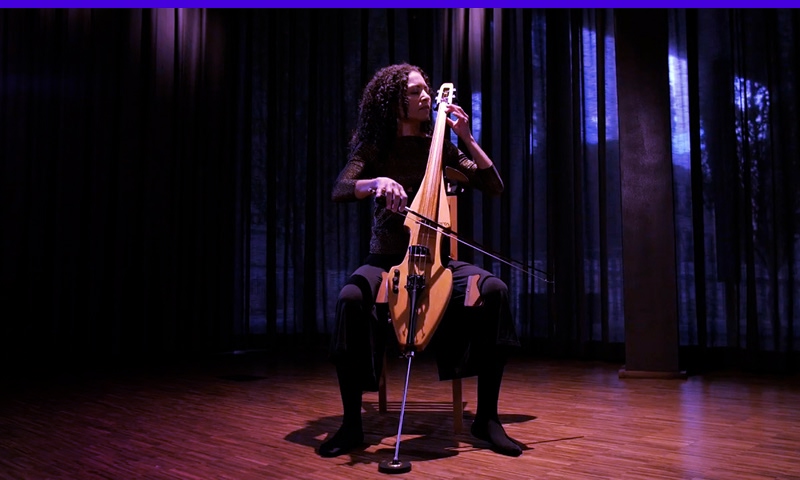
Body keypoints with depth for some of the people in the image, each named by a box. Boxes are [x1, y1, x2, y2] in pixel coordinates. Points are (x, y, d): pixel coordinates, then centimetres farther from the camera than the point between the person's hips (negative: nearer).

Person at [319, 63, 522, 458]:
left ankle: (486, 417, -17)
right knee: (351, 298, -35)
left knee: (494, 290, -28)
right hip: (386, 259, -1)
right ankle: (351, 424, -20)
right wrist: (377, 182, -33)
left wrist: (467, 138, -3)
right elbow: (339, 190, -14)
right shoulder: (374, 149, 3)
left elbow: (493, 187, 4)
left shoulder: (440, 147, 9)